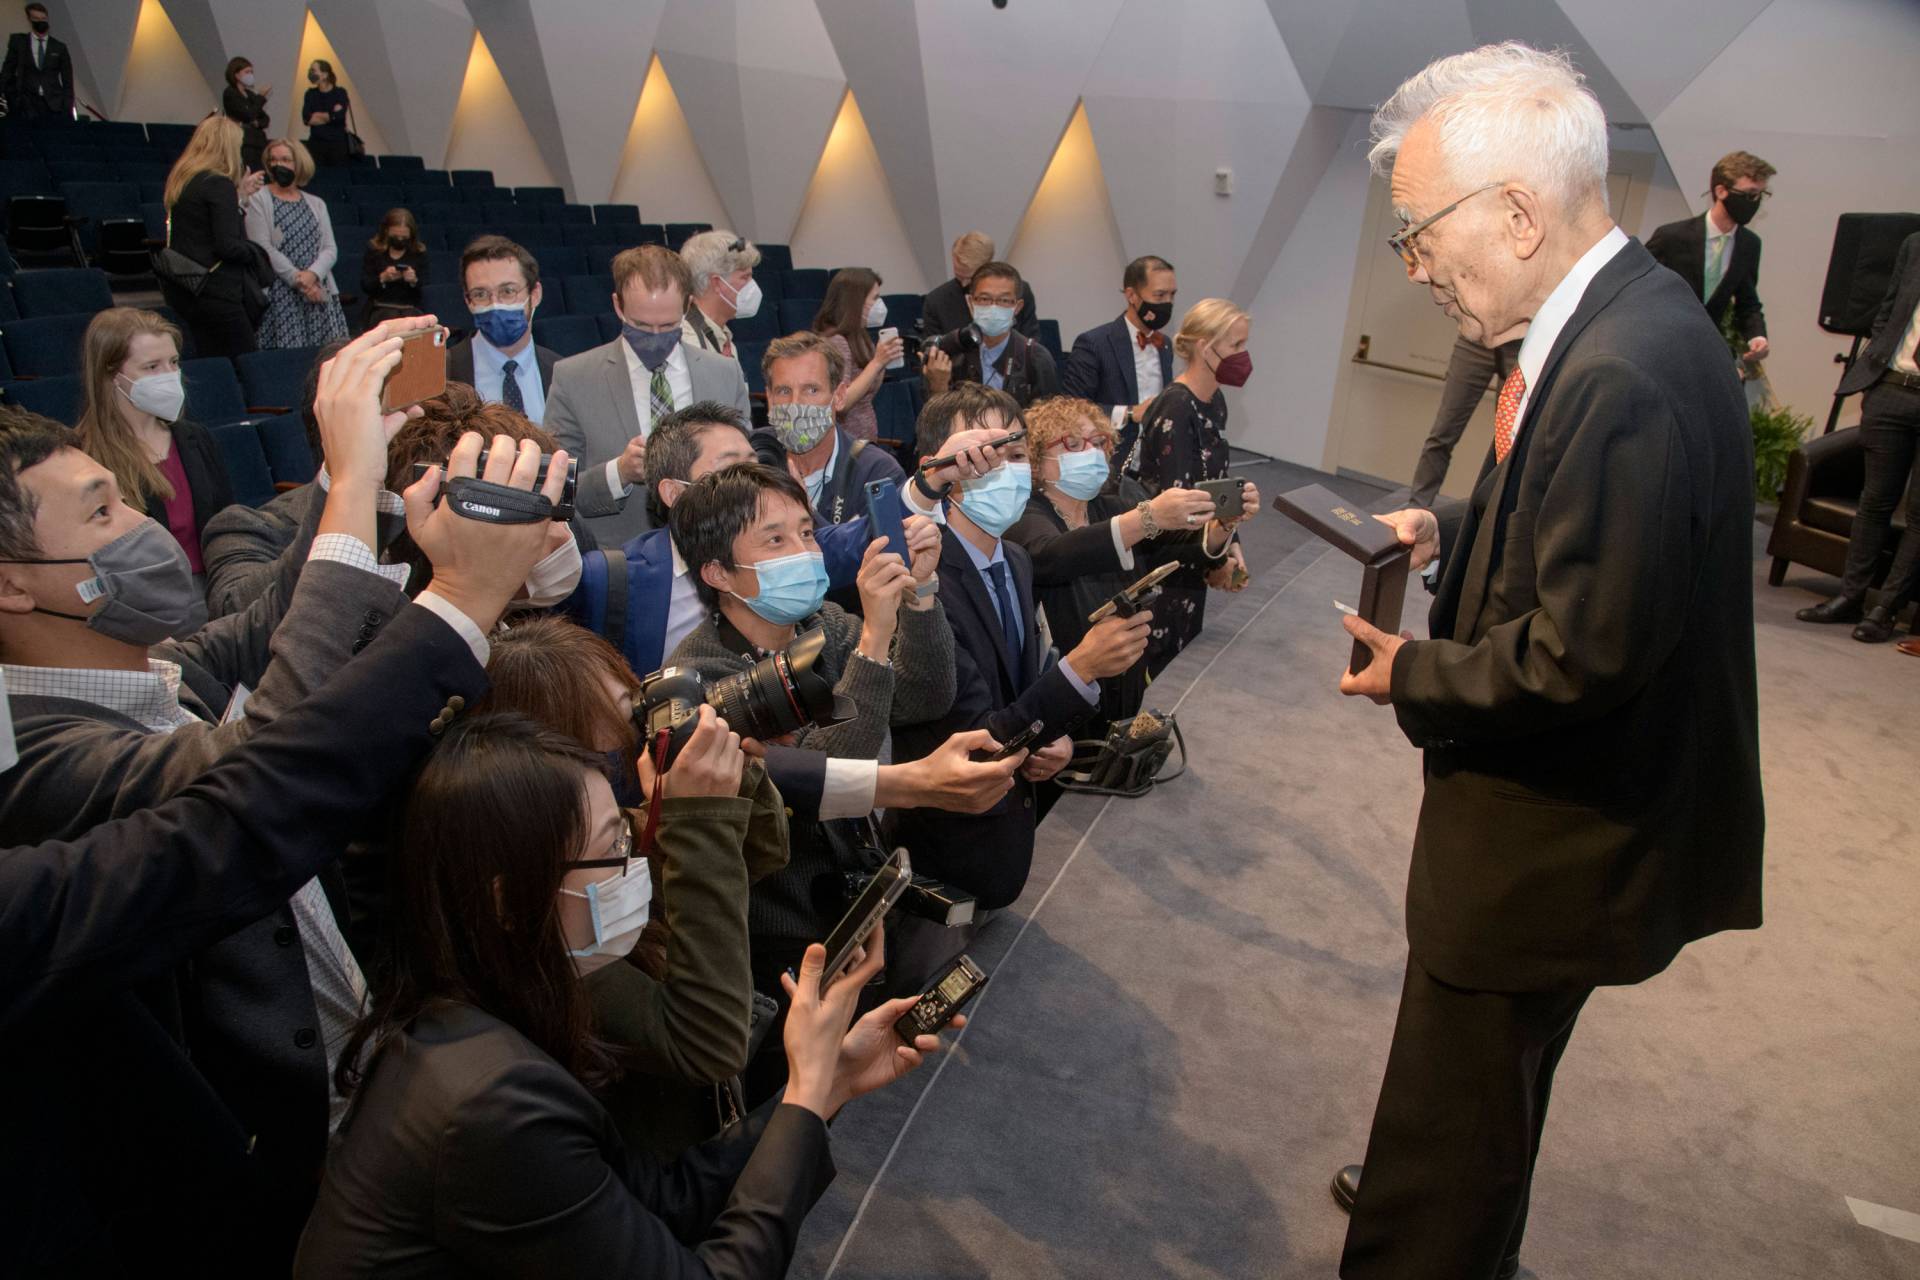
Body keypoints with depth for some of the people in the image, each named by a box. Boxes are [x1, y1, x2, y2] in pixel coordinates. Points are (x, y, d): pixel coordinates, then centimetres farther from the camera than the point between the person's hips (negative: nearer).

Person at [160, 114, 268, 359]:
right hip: (216, 290, -9)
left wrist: (239, 194, 21)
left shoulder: (177, 180, 13)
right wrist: (255, 250, -1)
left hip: (181, 288, 9)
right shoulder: (219, 184, -13)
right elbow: (226, 245, -19)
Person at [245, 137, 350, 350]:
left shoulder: (316, 204, 18)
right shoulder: (258, 199, 6)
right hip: (279, 292, -3)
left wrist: (312, 274, -12)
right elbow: (262, 247, -5)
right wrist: (297, 279, -13)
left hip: (319, 291, 4)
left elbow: (330, 249, 7)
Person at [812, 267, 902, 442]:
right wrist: (877, 362, -22)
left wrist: (882, 360, 8)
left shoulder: (856, 339, 13)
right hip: (847, 443, -9)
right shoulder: (835, 342, -13)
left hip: (861, 441, 9)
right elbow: (839, 404, -23)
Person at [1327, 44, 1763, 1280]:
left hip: (1553, 838, -10)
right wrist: (1455, 533, 2)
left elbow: (1583, 657, -28)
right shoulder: (1624, 314, 2)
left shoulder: (1624, 375, -29)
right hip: (1564, 804, 10)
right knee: (1482, 1088, 31)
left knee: (1456, 1104, 10)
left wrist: (1415, 675, -15)